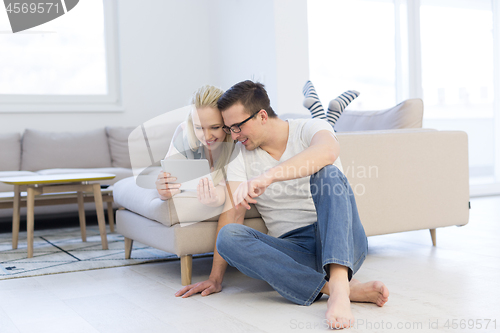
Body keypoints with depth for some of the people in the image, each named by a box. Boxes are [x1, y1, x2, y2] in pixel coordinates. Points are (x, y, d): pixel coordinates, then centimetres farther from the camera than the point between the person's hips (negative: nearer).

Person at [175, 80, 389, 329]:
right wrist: (215, 278, -6)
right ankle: (350, 288, -33)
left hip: (343, 244, -3)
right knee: (228, 236, -24)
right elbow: (232, 214, 0)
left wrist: (267, 176, -42)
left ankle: (338, 284, -45)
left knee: (325, 173, -27)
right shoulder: (240, 155, 7)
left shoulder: (309, 129, -5)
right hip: (294, 251, 4)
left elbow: (328, 151, -31)